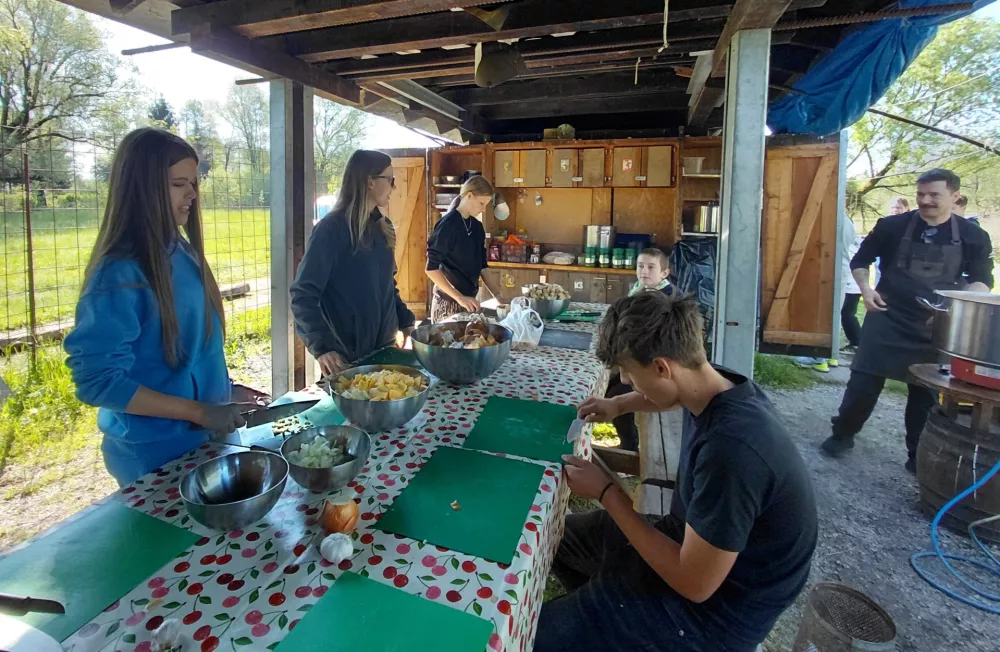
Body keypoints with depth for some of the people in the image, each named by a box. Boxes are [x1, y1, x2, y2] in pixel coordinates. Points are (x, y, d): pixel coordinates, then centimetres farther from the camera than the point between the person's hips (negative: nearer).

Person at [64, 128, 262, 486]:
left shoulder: (184, 253, 1)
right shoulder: (119, 274, -22)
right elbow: (97, 381, -21)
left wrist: (225, 389, 4)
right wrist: (199, 412, -22)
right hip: (155, 455, -7)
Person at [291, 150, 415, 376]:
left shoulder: (383, 227, 8)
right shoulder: (332, 229, -14)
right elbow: (303, 294, -18)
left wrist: (406, 321, 8)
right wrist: (322, 347, -28)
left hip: (384, 345, 7)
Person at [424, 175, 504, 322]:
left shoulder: (477, 227, 8)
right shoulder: (447, 224, -14)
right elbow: (431, 268, -18)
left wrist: (494, 292, 3)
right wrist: (459, 297, -23)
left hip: (469, 299, 7)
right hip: (448, 301, -7)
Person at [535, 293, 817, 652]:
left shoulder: (731, 448, -37)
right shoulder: (718, 385, -10)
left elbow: (695, 583, -27)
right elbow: (673, 392, 18)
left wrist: (607, 492, -21)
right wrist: (619, 404, 3)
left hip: (716, 606, -8)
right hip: (690, 540, 8)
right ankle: (605, 612, 35)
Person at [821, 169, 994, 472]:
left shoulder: (973, 237, 2)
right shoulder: (892, 226, -3)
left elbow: (982, 280, 7)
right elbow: (860, 261, 7)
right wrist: (865, 288, -11)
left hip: (935, 327, 2)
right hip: (887, 319, -1)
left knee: (927, 393, 10)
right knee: (863, 383, -2)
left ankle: (918, 455, 25)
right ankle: (842, 434, 18)